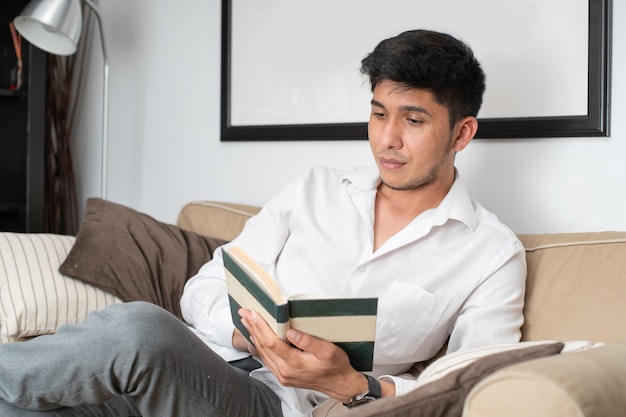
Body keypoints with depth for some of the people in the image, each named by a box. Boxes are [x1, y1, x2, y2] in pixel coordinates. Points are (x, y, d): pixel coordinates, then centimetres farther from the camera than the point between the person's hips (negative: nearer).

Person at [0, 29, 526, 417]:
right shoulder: (317, 189, 16)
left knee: (140, 330, -32)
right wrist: (248, 331, -11)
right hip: (200, 355, 3)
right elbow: (204, 289, 13)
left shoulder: (492, 254, 5)